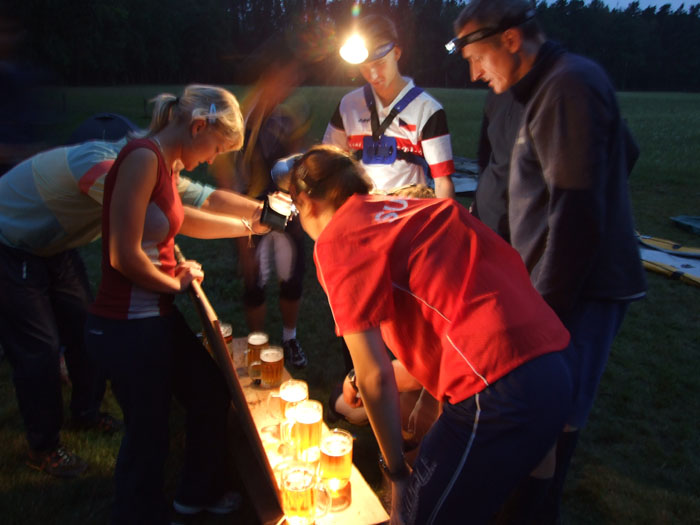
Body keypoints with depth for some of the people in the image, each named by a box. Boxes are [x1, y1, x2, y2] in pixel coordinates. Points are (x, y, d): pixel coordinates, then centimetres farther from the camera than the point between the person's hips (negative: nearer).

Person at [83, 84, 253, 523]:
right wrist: (177, 281, -7)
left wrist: (250, 225, 30)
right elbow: (125, 256, -25)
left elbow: (181, 218, 26)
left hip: (158, 316, 10)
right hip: (128, 326, -10)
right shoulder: (143, 157, -20)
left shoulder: (165, 164, 8)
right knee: (149, 434, 8)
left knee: (212, 394, 22)